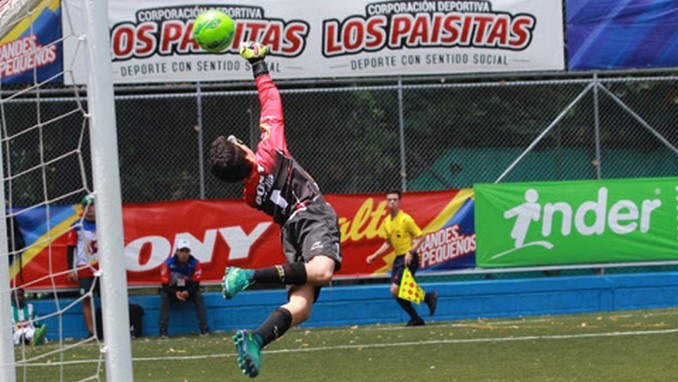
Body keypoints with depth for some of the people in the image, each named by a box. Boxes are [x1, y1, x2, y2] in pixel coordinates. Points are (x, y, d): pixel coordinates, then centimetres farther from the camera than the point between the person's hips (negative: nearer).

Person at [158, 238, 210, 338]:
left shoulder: (195, 264, -15)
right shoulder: (168, 264, -19)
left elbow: (196, 284, -14)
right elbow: (165, 285, -18)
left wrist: (188, 292, -35)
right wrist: (175, 293, -36)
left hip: (189, 291, 1)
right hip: (173, 291, -1)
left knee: (198, 296, -27)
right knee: (164, 296, -30)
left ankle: (204, 330, -25)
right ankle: (163, 332, -31)